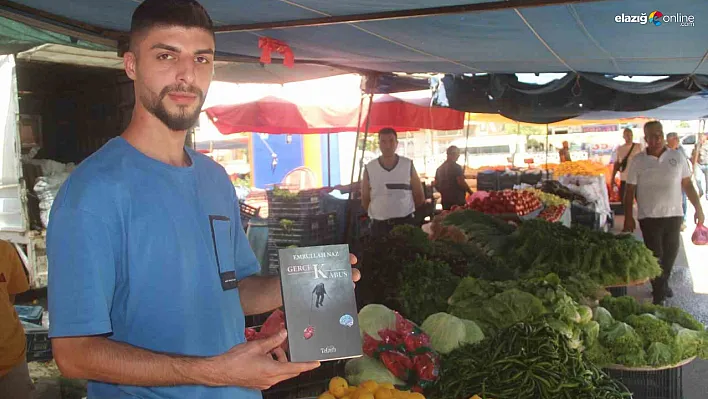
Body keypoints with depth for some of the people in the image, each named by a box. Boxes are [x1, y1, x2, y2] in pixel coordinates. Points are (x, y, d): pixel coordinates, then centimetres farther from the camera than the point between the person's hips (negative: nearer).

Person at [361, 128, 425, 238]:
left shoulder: (408, 165, 0)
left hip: (406, 223, 0)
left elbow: (420, 197, 8)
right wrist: (381, 212, 12)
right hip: (379, 225, 0)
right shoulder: (369, 168, 0)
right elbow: (365, 200, 9)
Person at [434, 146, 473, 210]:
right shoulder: (456, 167, -12)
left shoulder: (440, 168, 9)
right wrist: (470, 192, -4)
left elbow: (436, 185, 13)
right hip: (457, 200, -7)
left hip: (445, 200, 7)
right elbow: (461, 183, -18)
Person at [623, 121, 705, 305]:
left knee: (670, 254, 14)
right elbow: (630, 191, -2)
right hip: (649, 217, -3)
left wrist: (698, 208, 5)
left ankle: (663, 284, 36)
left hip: (674, 215, 3)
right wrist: (628, 217, -5)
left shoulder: (677, 157, 2)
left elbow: (687, 185, 7)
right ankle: (659, 296, 9)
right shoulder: (638, 161, -4)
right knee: (655, 257, 1)